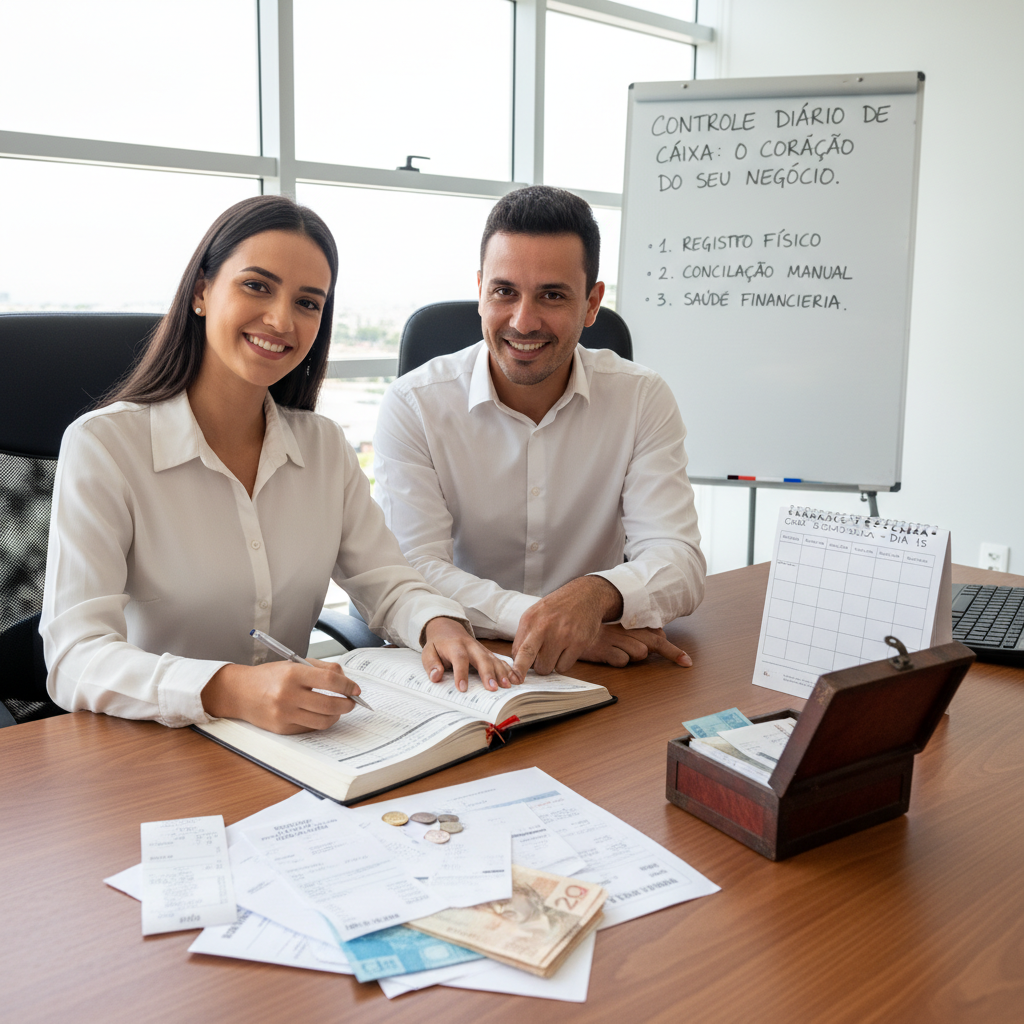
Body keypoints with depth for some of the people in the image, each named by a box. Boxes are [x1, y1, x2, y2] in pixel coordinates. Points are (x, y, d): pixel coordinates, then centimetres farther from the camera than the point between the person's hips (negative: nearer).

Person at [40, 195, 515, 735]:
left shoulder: (324, 445, 8)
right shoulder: (102, 444, -10)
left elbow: (387, 583, 5)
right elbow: (75, 659, -19)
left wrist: (440, 625, -18)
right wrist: (230, 690, -36)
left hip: (298, 744, 4)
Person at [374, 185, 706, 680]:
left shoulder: (643, 399, -4)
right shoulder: (413, 406, -8)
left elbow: (677, 560, -13)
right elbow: (416, 572, -14)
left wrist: (595, 596, -35)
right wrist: (533, 621, -30)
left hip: (597, 674, 1)